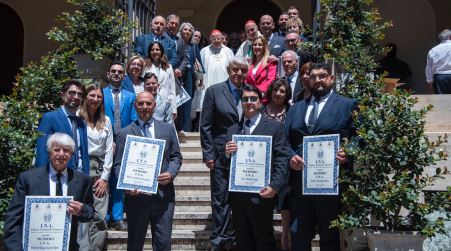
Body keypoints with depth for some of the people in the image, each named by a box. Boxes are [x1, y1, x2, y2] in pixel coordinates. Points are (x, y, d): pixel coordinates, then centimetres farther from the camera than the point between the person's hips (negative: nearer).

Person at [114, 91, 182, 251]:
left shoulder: (168, 129, 9)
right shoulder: (125, 133, 3)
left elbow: (176, 156, 11)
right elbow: (118, 164, 1)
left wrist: (171, 173, -9)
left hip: (163, 195, 1)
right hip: (136, 195, -1)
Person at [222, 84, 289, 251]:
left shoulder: (275, 127, 1)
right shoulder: (232, 130, 15)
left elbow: (282, 160, -7)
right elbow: (226, 164, 15)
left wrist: (275, 186, -20)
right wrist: (227, 154, -8)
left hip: (261, 195, -4)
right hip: (237, 196, 4)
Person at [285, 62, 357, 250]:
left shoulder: (347, 105, 4)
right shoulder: (296, 108, 18)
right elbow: (285, 140, 13)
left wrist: (348, 156, -19)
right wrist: (291, 156, -6)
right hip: (299, 180, 4)